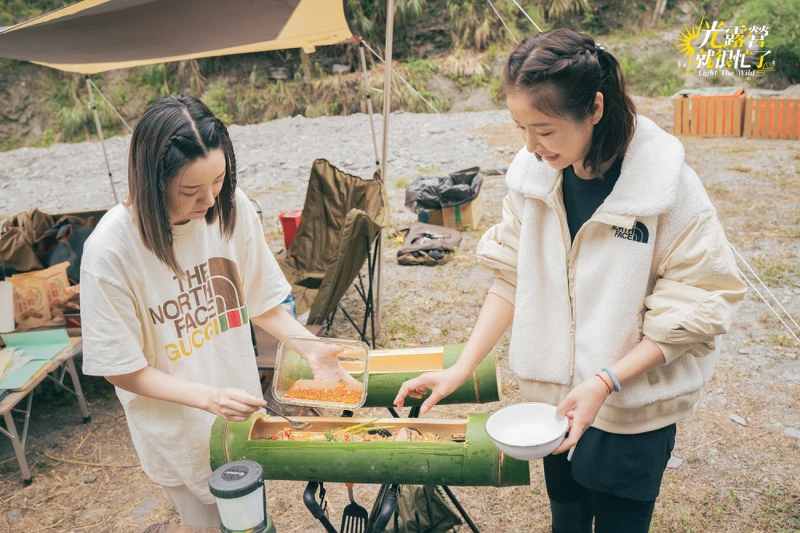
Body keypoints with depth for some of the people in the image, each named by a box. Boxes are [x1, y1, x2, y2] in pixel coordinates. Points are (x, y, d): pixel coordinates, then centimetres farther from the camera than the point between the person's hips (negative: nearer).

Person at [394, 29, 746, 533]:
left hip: (631, 410, -3)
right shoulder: (534, 175, -9)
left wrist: (604, 383, -24)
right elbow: (511, 278, -2)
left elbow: (695, 309, -16)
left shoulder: (668, 184, -20)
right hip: (552, 396, 4)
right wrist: (460, 369, -8)